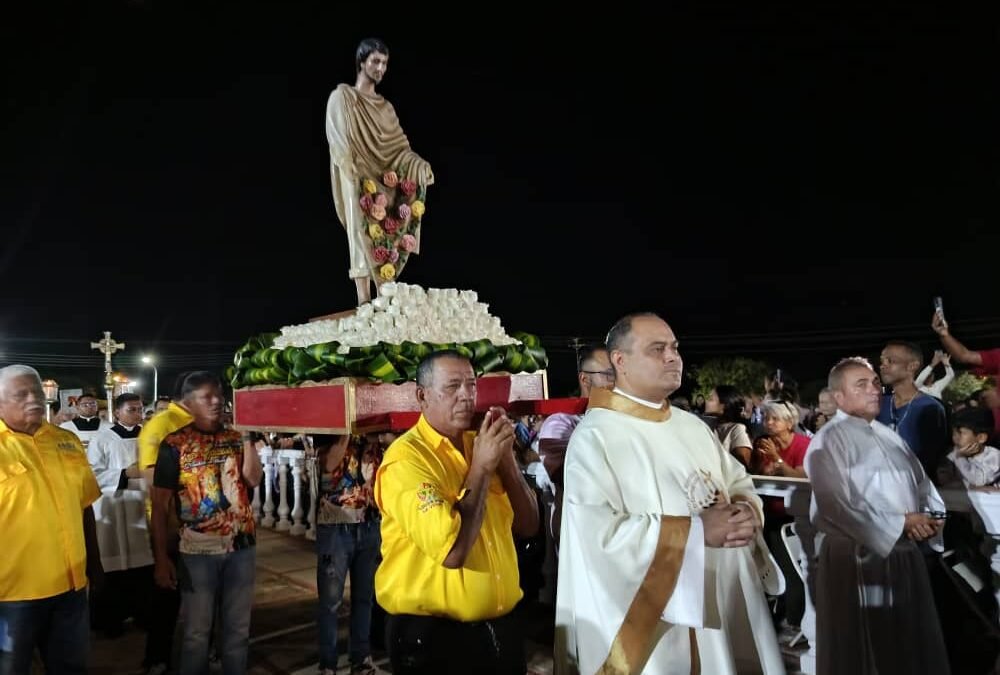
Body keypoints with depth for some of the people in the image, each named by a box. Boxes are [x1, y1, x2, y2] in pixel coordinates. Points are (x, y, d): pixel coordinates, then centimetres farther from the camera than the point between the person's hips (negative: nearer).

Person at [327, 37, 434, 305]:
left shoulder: (385, 107, 21)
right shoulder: (342, 97, 3)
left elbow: (399, 145, 12)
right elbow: (341, 144, -8)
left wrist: (419, 164, -7)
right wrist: (361, 176, -19)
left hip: (386, 183, 6)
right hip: (358, 182, -5)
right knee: (364, 239, -10)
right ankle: (365, 304, -11)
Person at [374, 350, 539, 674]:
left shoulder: (482, 444, 4)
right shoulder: (406, 457, -17)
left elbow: (527, 525, 3)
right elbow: (452, 550, -26)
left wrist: (506, 457, -9)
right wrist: (482, 466, -20)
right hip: (433, 635, -6)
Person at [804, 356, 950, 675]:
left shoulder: (890, 437, 13)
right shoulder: (828, 441, -12)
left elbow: (922, 484, 16)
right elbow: (836, 507, -19)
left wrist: (929, 518, -5)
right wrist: (900, 524, -16)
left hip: (906, 555, 7)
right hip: (858, 558, -7)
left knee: (910, 646, 17)